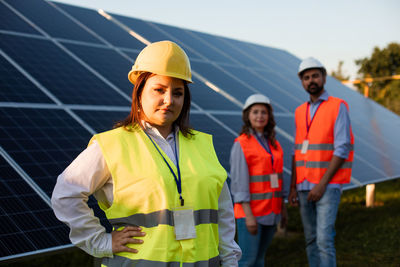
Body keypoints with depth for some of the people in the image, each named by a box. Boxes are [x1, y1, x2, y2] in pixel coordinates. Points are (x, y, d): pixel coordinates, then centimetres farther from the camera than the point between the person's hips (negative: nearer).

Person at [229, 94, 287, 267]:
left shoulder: (273, 144, 11)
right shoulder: (241, 144, -9)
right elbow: (239, 182, -13)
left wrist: (282, 208, 15)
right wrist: (248, 215, -18)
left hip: (270, 211, 6)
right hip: (250, 211, -6)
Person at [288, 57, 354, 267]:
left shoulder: (338, 107, -5)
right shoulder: (300, 112, 13)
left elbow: (342, 150, -13)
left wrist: (322, 184, -17)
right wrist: (293, 187, 8)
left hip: (329, 185, -6)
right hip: (305, 186, 6)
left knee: (324, 240, -12)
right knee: (311, 240, 11)